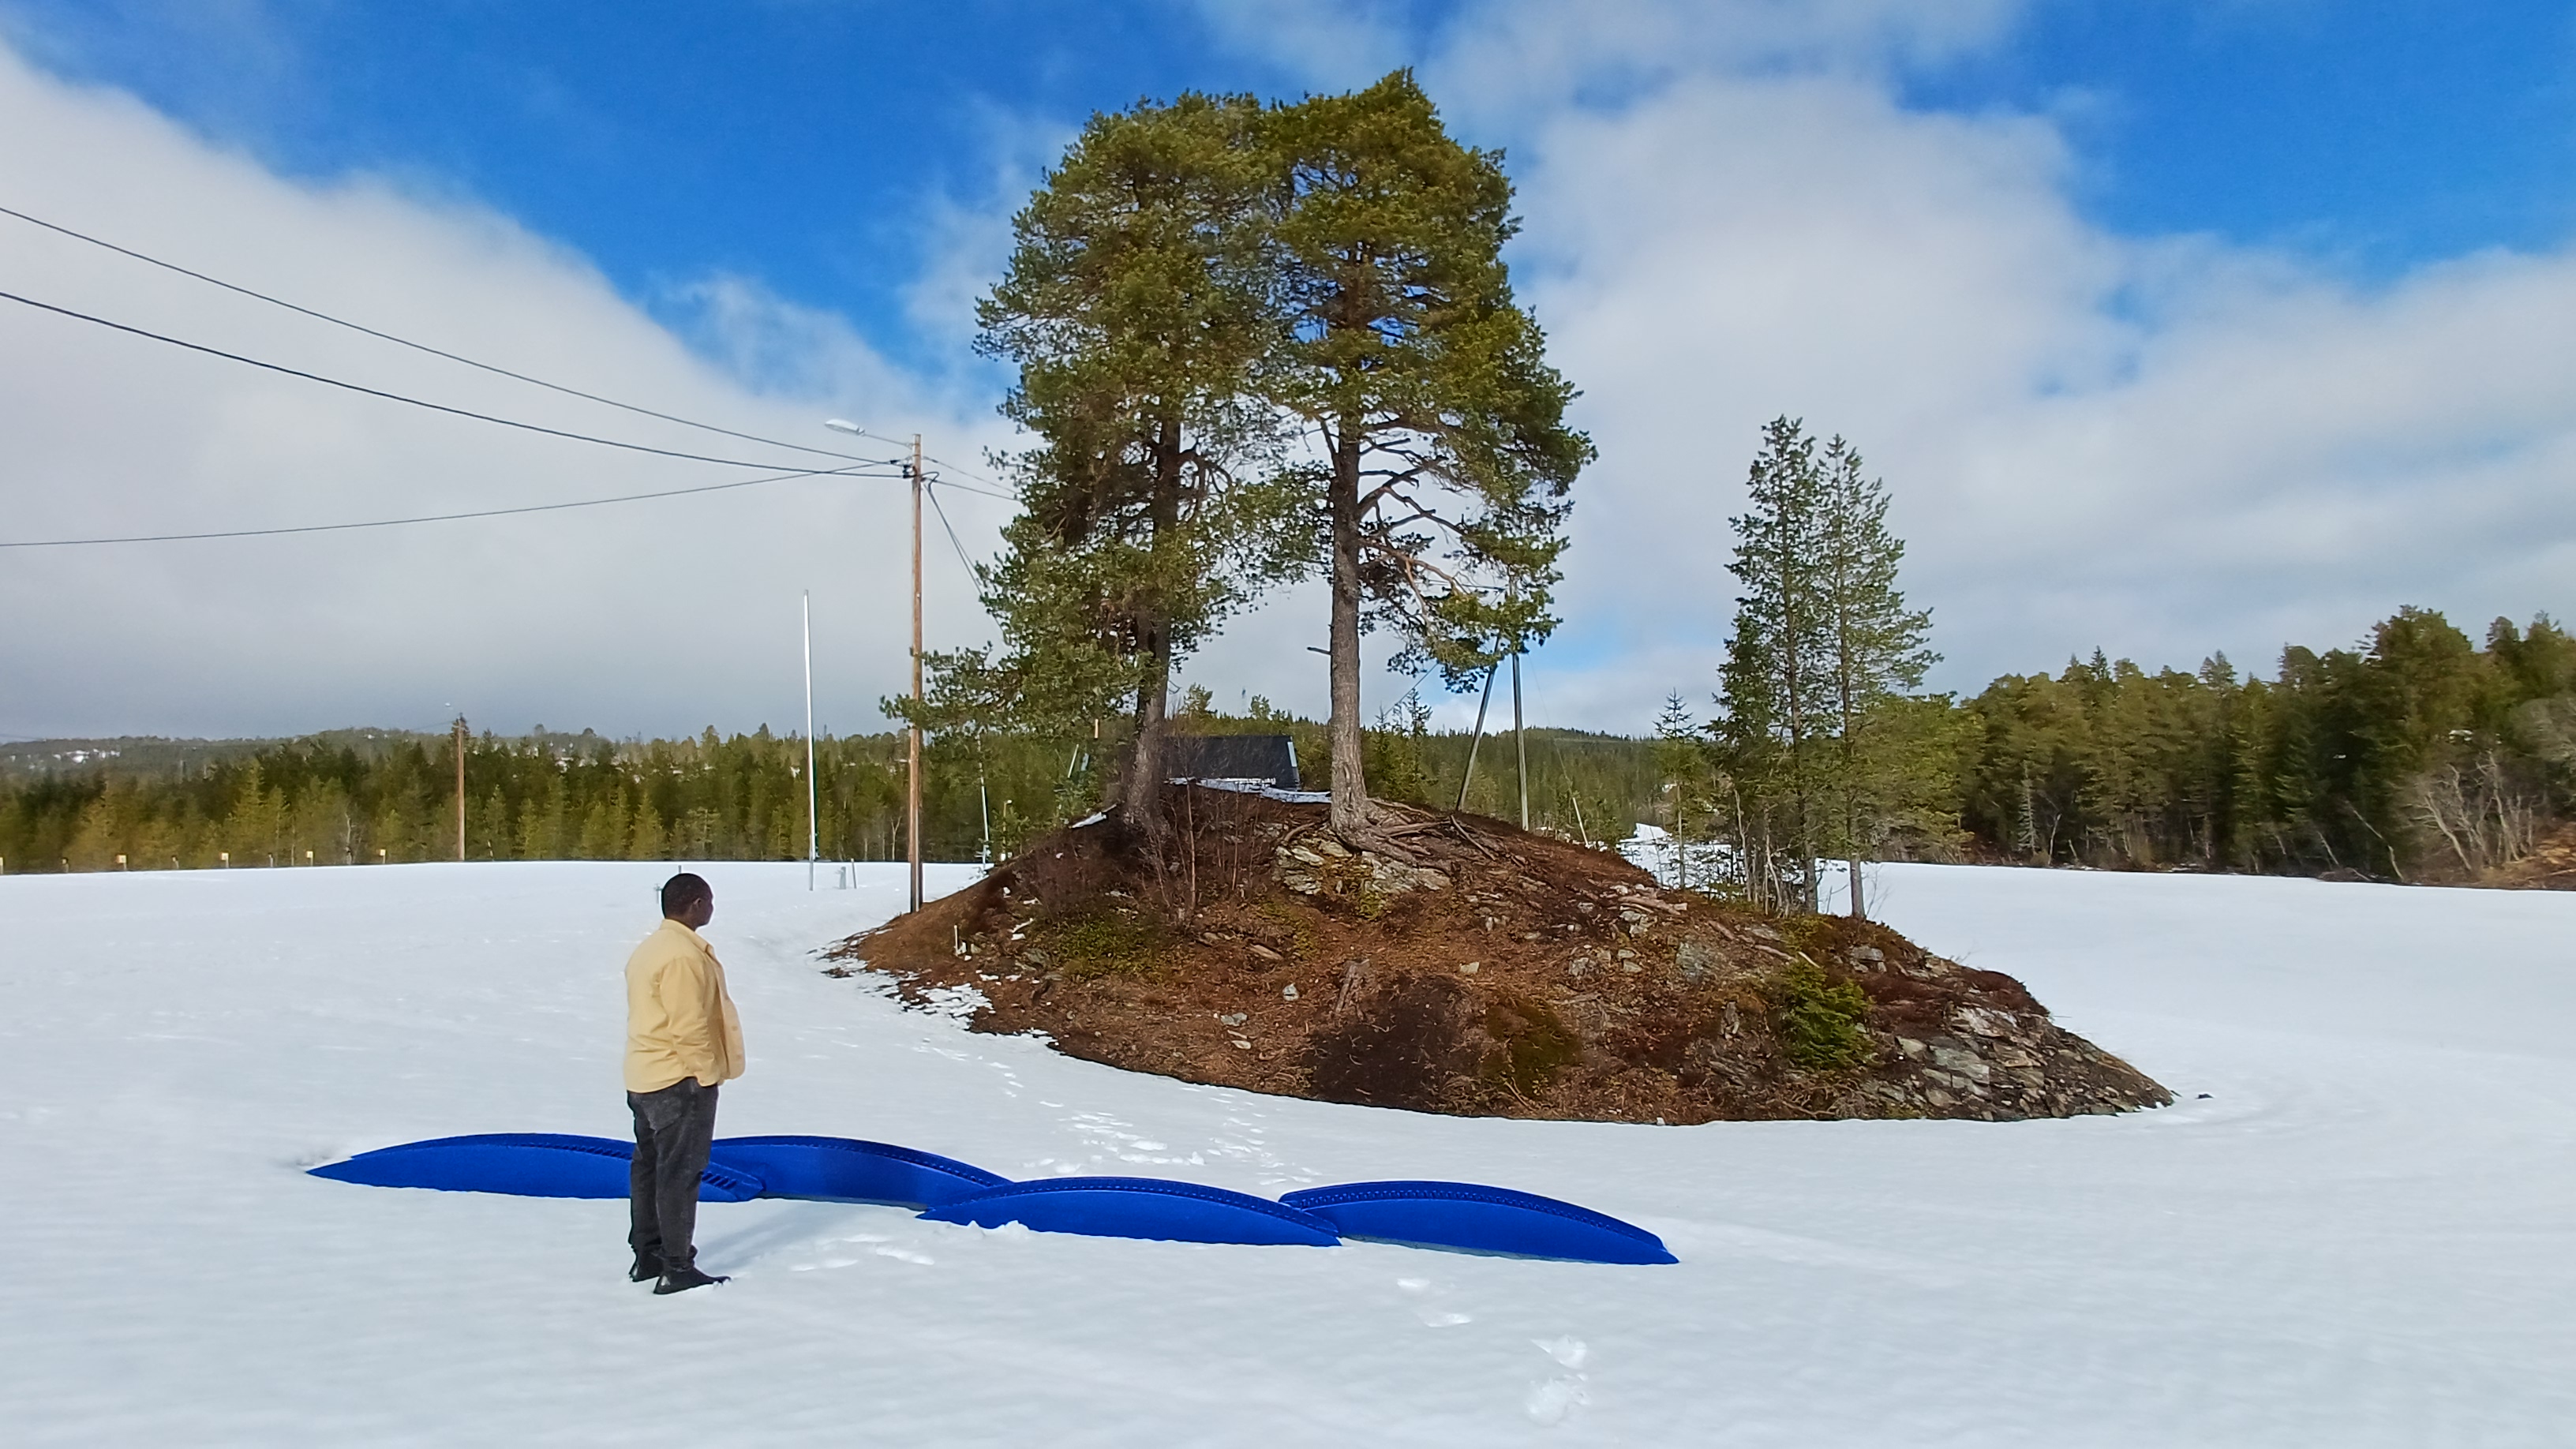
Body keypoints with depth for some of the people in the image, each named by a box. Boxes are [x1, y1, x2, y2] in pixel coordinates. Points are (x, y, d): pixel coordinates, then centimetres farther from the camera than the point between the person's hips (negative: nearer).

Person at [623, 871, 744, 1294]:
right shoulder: (684, 956, -21)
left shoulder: (649, 949, 12)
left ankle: (647, 1256, 27)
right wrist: (706, 1074, -15)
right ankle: (677, 1268, 1)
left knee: (649, 1166, 16)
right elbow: (689, 1026, -23)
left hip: (646, 1080, 10)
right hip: (680, 1081, -10)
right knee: (679, 1172, -4)